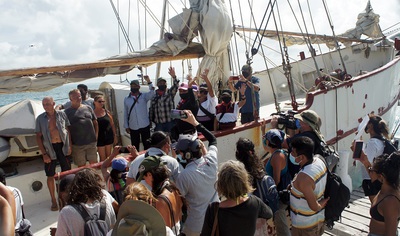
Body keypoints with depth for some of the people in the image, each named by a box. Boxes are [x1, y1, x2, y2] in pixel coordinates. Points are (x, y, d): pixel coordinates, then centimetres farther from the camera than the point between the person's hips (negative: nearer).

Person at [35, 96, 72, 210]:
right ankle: (53, 200, 23)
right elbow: (38, 137, -2)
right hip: (50, 149, 0)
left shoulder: (62, 114, -3)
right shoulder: (40, 118, -4)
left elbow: (68, 130, 5)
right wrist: (44, 154, -7)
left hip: (63, 146, 1)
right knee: (50, 176, 7)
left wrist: (69, 145, -2)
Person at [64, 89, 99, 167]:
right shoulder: (67, 112, -1)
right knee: (81, 166, 8)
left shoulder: (88, 108, 10)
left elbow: (95, 122, 15)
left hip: (92, 142, 3)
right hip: (77, 145, -3)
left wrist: (96, 135, 6)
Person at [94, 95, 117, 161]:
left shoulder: (107, 112, 2)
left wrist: (115, 136, 7)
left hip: (109, 136, 3)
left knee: (109, 156, 12)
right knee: (102, 158, 2)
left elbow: (112, 124, 7)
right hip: (99, 137, -3)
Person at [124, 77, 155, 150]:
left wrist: (148, 81, -30)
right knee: (135, 146, 9)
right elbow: (125, 113, 8)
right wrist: (126, 126, 5)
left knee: (147, 145, 9)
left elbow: (152, 93, -21)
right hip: (133, 127, 1)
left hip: (145, 126, -1)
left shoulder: (144, 96, 0)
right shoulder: (126, 99, 6)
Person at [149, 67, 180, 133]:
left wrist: (174, 76, -37)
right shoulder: (154, 95, 8)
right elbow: (151, 109, 13)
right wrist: (150, 120, 10)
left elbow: (176, 86, -19)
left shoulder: (170, 92, 1)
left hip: (170, 122, -2)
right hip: (158, 123, 2)